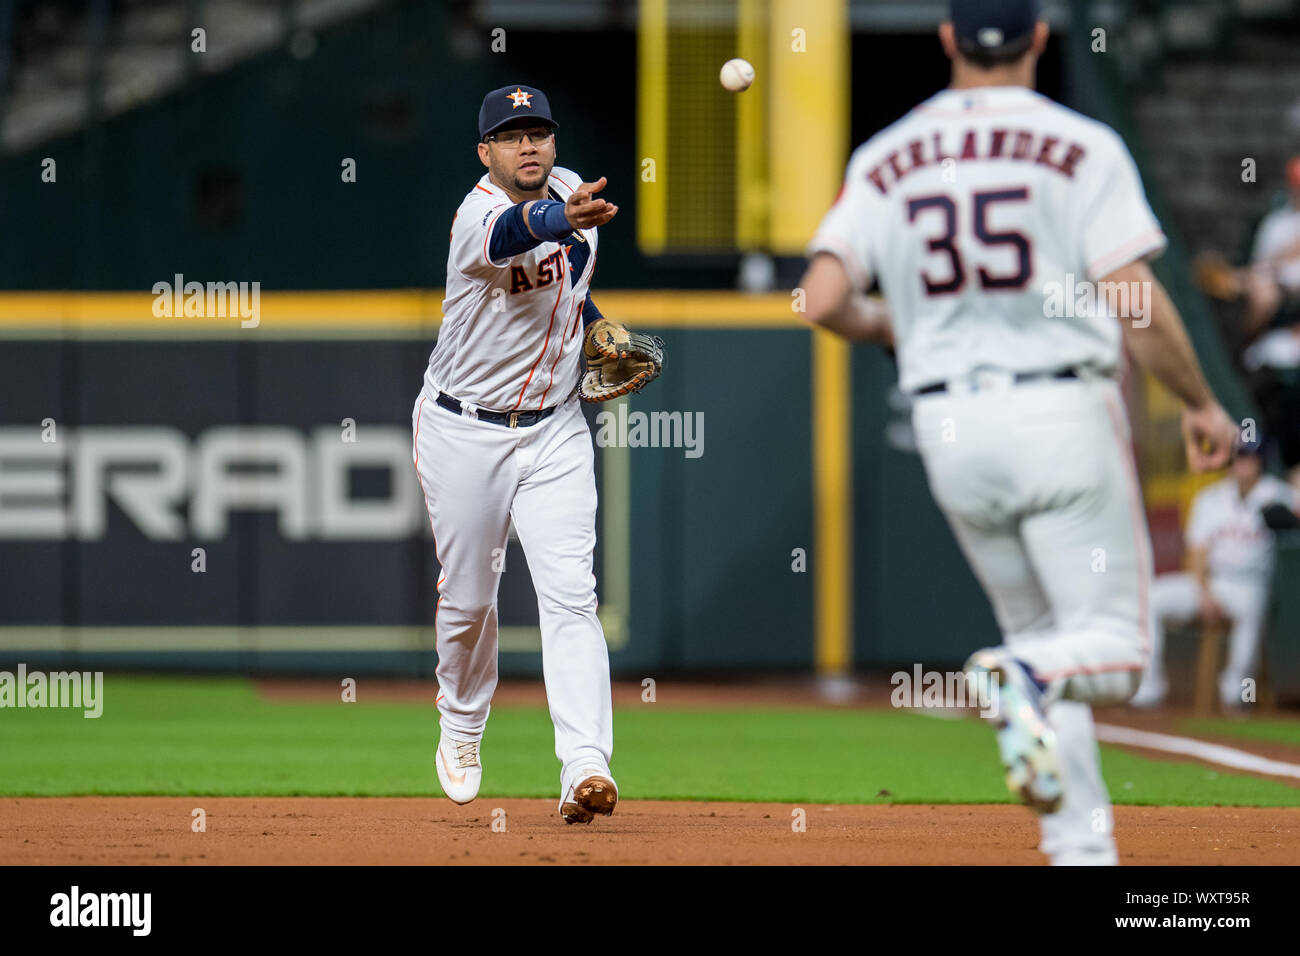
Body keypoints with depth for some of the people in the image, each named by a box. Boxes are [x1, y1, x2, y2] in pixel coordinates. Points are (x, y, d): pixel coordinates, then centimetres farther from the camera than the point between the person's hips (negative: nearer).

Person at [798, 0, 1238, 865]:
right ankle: (1019, 678, -33)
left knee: (1042, 637, 17)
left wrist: (885, 327, 19)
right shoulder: (1080, 146, -4)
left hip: (949, 427, 4)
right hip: (1062, 411, -4)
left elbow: (825, 299, -3)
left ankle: (1081, 845, 9)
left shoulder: (885, 159, 7)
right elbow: (1137, 305, -10)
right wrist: (1202, 404, 5)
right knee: (1111, 645, 0)